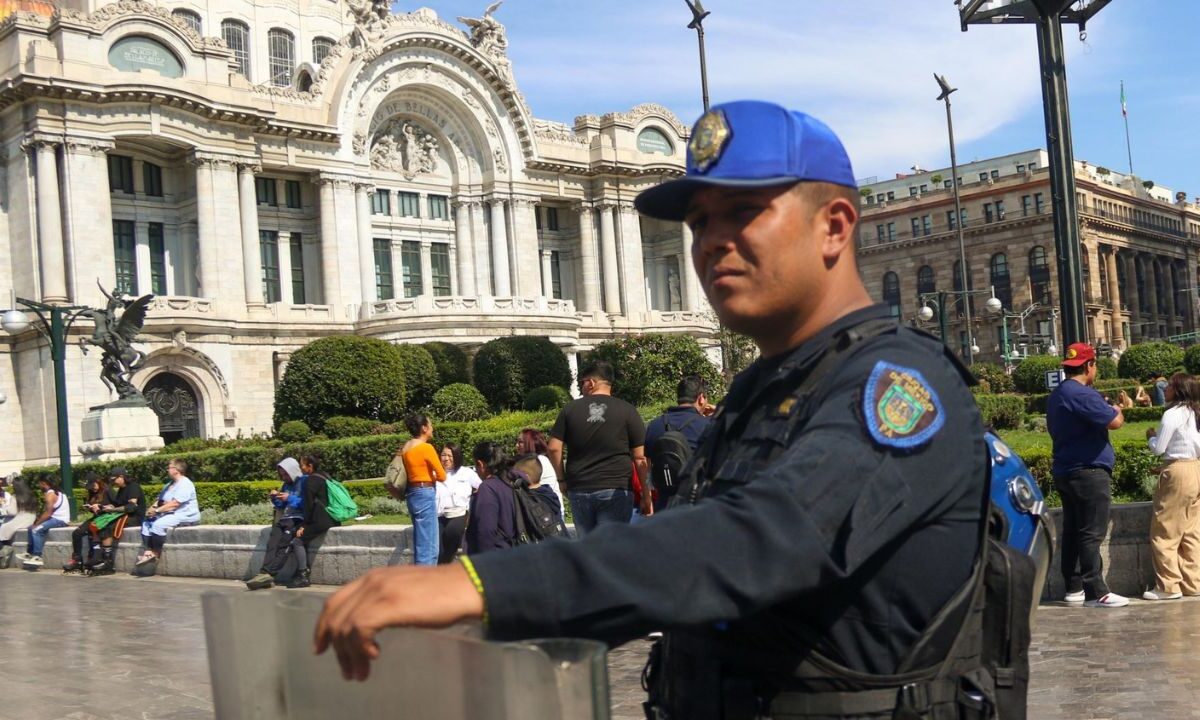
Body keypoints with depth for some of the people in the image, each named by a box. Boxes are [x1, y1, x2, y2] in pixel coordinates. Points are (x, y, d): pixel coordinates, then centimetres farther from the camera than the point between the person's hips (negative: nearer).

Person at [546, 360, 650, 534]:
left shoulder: (570, 409, 5)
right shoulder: (627, 411, 1)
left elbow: (553, 448, 2)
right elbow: (640, 457, -2)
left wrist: (562, 480, 14)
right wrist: (646, 496, 3)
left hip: (579, 490, 2)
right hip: (615, 489, -2)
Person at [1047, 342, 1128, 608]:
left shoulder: (1057, 395, 15)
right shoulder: (1082, 394, -18)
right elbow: (1114, 422, -23)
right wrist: (1118, 411, 1)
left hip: (1065, 471, 10)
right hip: (1089, 472, -10)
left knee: (1072, 532, 12)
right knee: (1091, 534, -8)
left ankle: (1074, 587, 18)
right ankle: (1096, 593, -7)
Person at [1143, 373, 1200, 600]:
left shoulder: (1172, 414, -13)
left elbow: (1158, 448, -12)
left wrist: (1150, 435, 9)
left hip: (1178, 473, -8)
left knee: (1164, 533, -1)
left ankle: (1168, 586, -1)